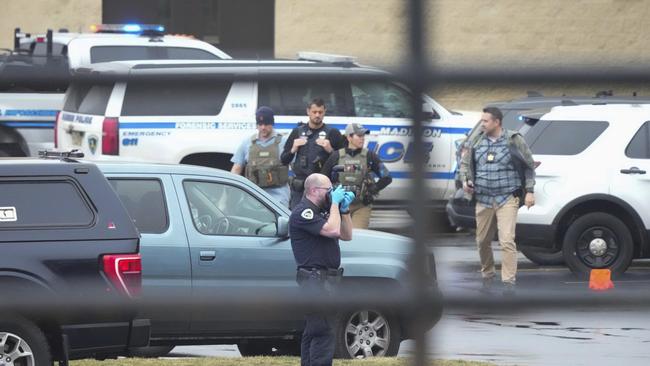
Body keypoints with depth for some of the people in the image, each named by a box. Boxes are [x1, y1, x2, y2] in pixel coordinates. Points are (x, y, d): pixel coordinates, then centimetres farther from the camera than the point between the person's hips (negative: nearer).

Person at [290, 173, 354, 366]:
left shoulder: (321, 211, 20)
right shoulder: (303, 213, -12)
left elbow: (346, 235, 19)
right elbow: (332, 229, -24)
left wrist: (344, 209, 7)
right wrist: (335, 203, -12)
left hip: (326, 278, 10)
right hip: (315, 278, -10)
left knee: (312, 332, 13)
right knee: (323, 333, -17)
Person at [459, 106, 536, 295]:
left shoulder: (514, 141, -2)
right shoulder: (477, 142, 9)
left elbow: (529, 166, 4)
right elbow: (465, 164, 20)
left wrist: (529, 191, -1)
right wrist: (465, 181, 1)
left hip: (507, 199, -4)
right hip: (483, 199, 4)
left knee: (507, 240, -15)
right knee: (482, 241, 9)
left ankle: (509, 281, -16)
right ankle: (487, 276, 29)